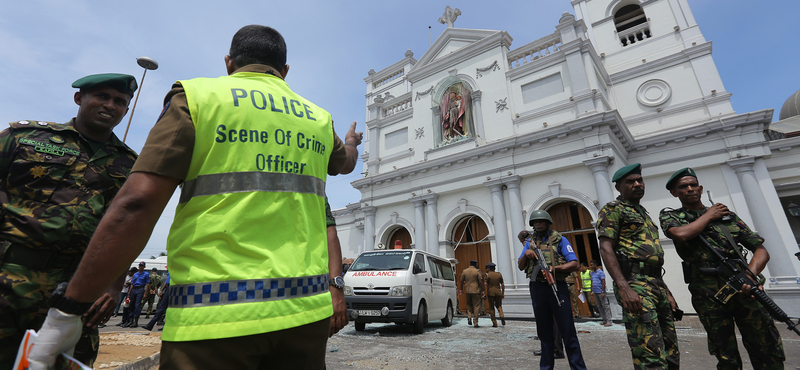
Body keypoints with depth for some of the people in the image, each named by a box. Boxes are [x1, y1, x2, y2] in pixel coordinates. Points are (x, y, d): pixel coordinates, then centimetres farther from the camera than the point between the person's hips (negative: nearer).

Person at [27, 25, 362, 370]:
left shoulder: (197, 96, 1)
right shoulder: (318, 118, 13)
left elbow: (135, 205, -8)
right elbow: (344, 161, 36)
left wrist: (65, 313, 1)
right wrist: (350, 143, 59)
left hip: (215, 315, -3)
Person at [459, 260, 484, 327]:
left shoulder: (464, 271, 4)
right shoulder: (477, 271, -5)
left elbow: (462, 281, 7)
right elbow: (480, 282, -8)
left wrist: (461, 289, 17)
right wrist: (482, 291, -1)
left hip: (467, 291, 3)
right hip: (475, 290, -3)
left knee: (469, 304, 20)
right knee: (476, 306, 5)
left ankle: (469, 317, 0)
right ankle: (475, 322, 4)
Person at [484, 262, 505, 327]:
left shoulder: (487, 275, -5)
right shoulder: (499, 274, 5)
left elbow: (485, 284, -13)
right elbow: (503, 285, 5)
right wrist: (503, 293, 13)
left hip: (490, 293, -3)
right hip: (498, 292, 3)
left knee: (491, 308, 7)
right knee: (499, 306, 17)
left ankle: (494, 323, 5)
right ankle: (502, 316, -10)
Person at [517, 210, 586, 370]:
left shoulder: (559, 240, 2)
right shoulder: (530, 242, 12)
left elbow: (574, 264, -6)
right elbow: (520, 267, 11)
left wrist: (554, 268, -21)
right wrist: (525, 255, -9)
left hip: (557, 287, -3)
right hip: (537, 289, 4)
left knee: (568, 331, -2)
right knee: (544, 331, 13)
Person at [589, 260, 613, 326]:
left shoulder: (600, 272, -10)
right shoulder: (592, 273, 13)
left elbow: (603, 282, -14)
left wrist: (602, 292, -18)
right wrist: (592, 291, 14)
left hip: (600, 292, -8)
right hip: (595, 292, 8)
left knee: (605, 306, -5)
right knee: (599, 307, 11)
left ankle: (609, 321, -3)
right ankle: (604, 320, 19)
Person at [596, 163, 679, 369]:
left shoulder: (644, 214, 25)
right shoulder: (613, 209, -1)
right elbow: (606, 249, -13)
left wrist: (666, 292, 20)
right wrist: (624, 288, -23)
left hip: (657, 284, 9)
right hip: (635, 283, -9)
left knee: (671, 353, 12)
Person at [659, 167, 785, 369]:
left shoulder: (728, 215, 15)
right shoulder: (670, 216, 7)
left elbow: (761, 250, 11)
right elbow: (681, 234, -16)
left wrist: (750, 274, -10)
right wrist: (709, 215, 1)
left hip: (743, 289, 3)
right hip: (708, 295, -3)